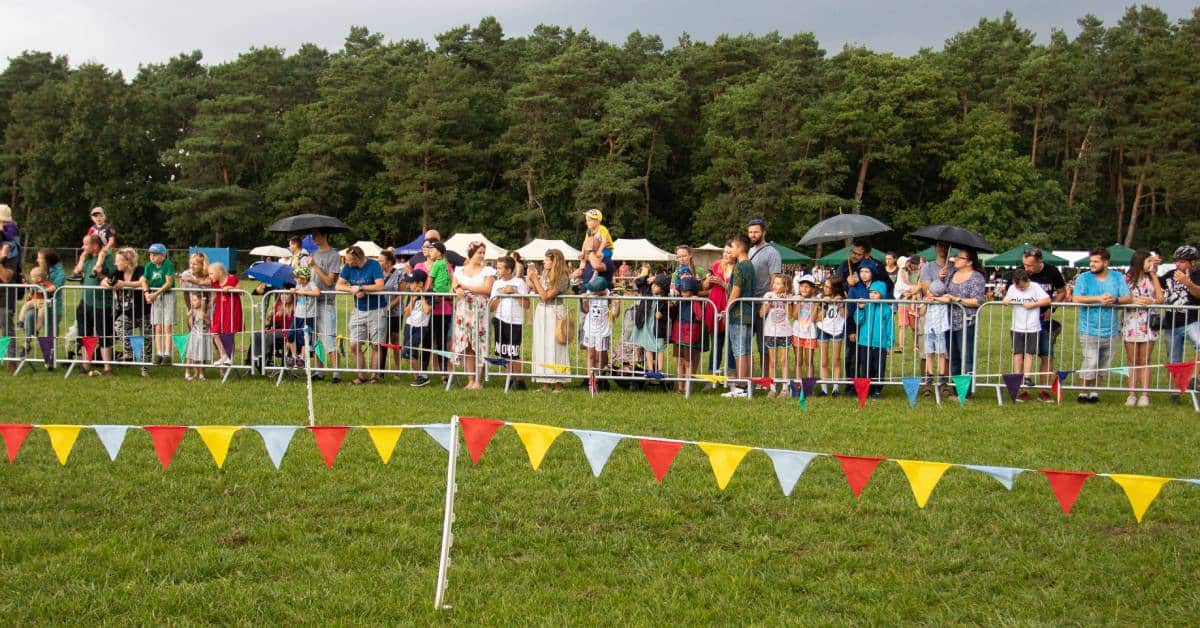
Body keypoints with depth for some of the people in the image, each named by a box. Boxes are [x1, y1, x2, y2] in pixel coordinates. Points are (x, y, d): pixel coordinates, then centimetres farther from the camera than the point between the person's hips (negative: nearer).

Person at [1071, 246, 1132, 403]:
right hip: (1089, 330, -4)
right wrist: (1099, 299, -19)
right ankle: (1083, 393, -1)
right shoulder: (1083, 278, 0)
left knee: (1102, 365, 9)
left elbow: (1128, 298, 3)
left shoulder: (1117, 278, 9)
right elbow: (1076, 298, -13)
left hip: (1111, 331, 4)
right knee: (1090, 363, -13)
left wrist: (1115, 300, -18)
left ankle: (1094, 392, 20)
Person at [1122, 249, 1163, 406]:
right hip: (1130, 323, -2)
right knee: (1133, 362, 3)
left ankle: (1145, 395, -1)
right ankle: (1132, 394, 3)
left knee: (1145, 361, 1)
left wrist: (1150, 301, -8)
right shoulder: (1126, 278, 3)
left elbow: (1160, 299, 7)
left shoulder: (1152, 278, 13)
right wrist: (1134, 301, -20)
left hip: (1148, 324, 2)